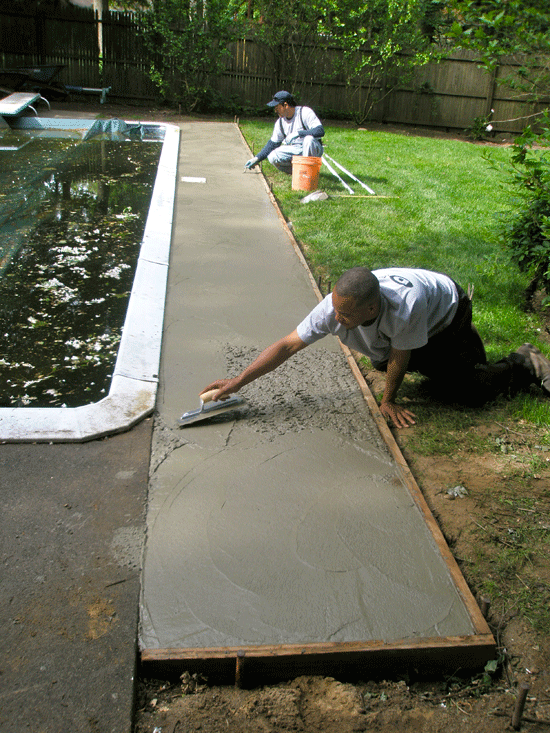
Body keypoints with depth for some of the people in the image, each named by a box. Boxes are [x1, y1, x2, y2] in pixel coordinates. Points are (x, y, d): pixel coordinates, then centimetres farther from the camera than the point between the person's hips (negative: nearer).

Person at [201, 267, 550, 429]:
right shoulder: (336, 305, -34)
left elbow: (399, 358, -29)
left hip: (446, 311, -6)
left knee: (466, 390, -13)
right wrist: (237, 382, -34)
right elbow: (287, 346, -31)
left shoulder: (406, 306, -48)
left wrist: (388, 402, -14)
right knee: (381, 361, 26)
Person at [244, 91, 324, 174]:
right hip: (294, 150, 5)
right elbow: (273, 143, 13)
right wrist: (257, 158, 5)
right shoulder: (280, 122, 5)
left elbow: (320, 131, -26)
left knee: (309, 139, -38)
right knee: (272, 157, -16)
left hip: (313, 148, -5)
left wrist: (298, 133, -36)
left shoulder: (305, 112, -14)